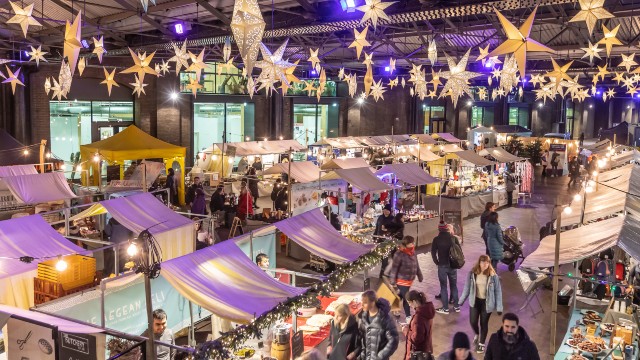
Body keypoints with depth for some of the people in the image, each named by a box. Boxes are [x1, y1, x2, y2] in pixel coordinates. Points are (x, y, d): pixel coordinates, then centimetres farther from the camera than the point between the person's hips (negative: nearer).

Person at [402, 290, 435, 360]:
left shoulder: (419, 316, -31)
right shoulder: (426, 309, -3)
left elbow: (416, 338, -27)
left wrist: (406, 330, -13)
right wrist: (410, 325, 3)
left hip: (418, 352, -9)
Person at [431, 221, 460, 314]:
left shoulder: (436, 239, -10)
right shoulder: (453, 237, -1)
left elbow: (433, 252, -10)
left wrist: (437, 262, 3)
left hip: (442, 265, -3)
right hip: (453, 265, 3)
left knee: (443, 287, 5)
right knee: (454, 285, 15)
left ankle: (445, 308, 9)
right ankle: (456, 306, 22)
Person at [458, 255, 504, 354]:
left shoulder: (493, 276, -17)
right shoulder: (472, 273, -11)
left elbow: (498, 291, -9)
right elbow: (467, 288, 1)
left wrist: (499, 307, -9)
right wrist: (461, 300, 7)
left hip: (487, 303, -2)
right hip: (475, 301, 2)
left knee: (484, 323, 10)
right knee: (473, 322, 3)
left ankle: (482, 343, 33)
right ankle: (477, 335, 39)